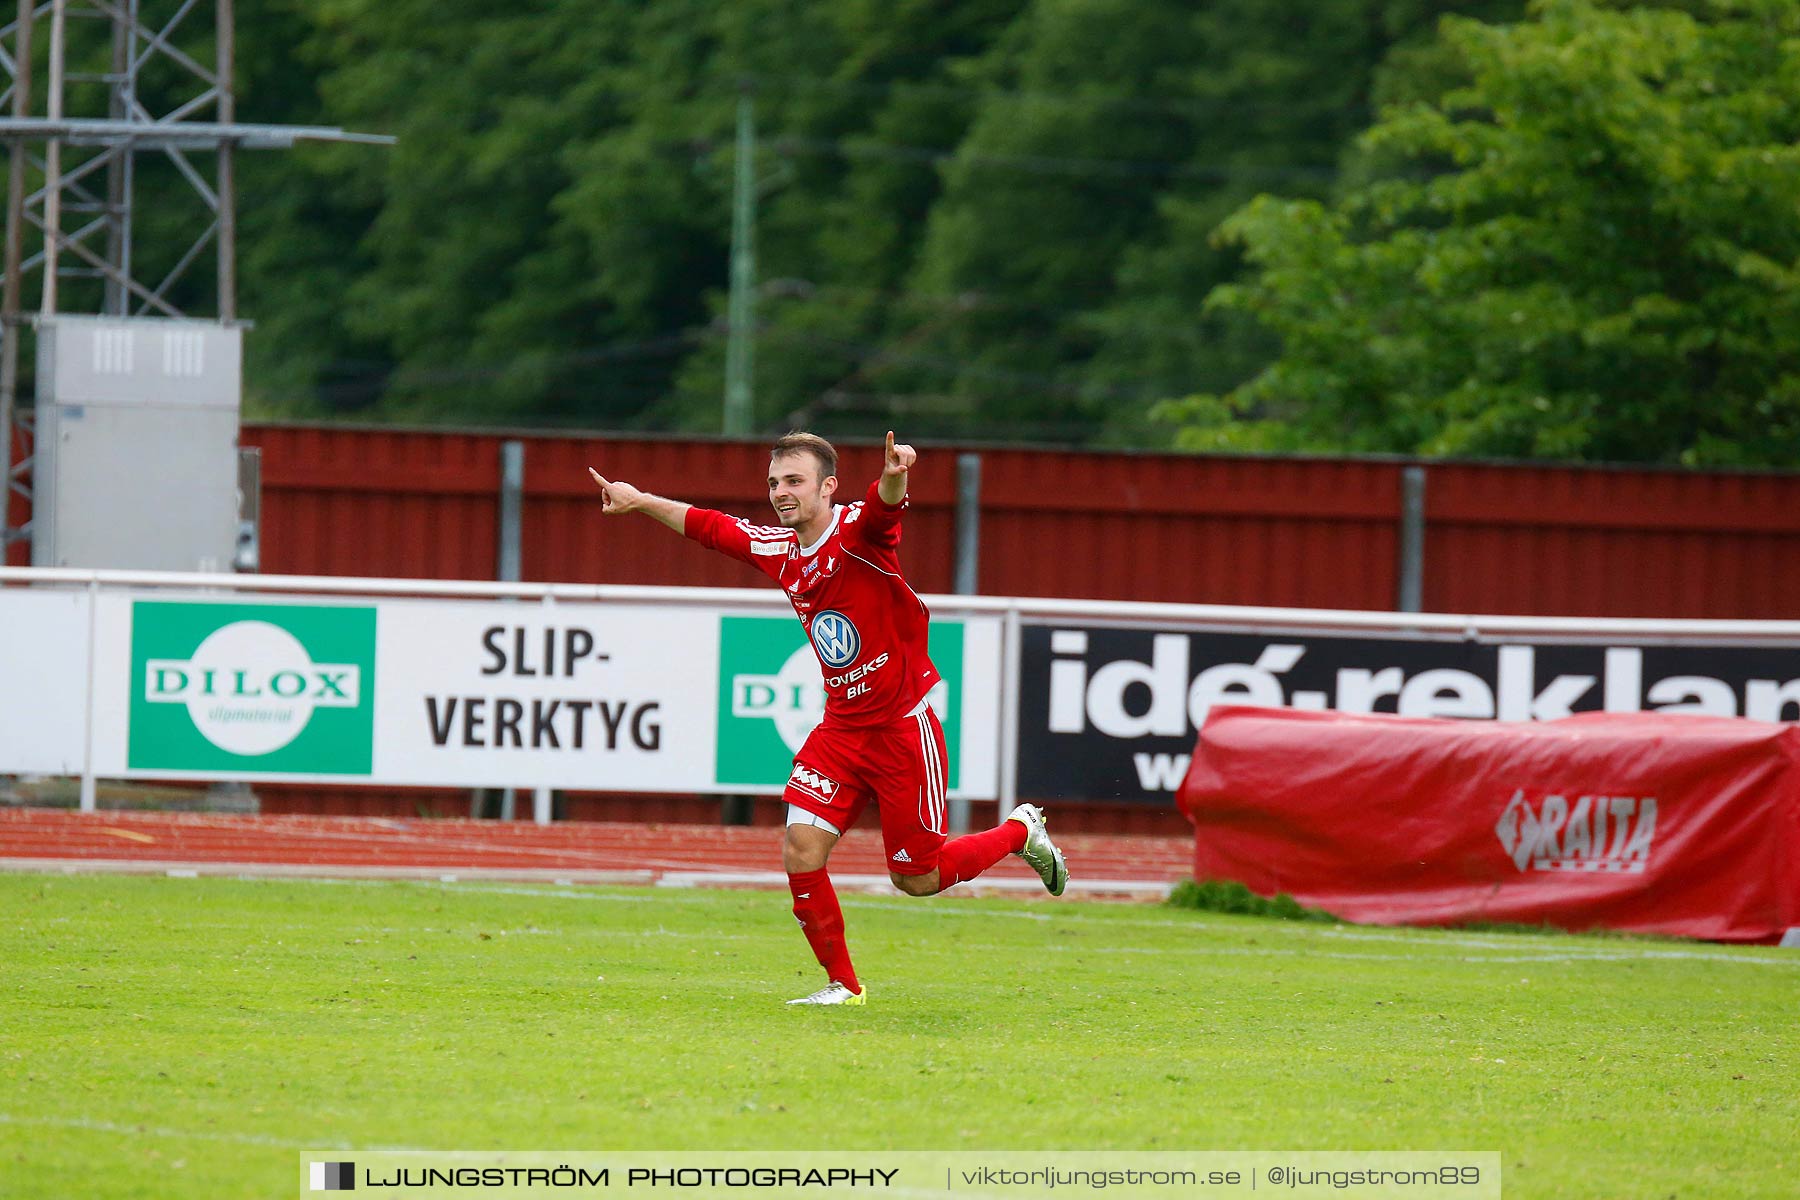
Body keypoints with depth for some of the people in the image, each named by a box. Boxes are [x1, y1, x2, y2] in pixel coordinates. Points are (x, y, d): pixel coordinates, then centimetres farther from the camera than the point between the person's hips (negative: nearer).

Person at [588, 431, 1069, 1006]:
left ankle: (1021, 831, 28)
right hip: (841, 729, 6)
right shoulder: (776, 549, 4)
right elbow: (707, 526, 22)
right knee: (801, 855, -9)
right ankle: (842, 984, 8)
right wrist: (639, 501, 27)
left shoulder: (858, 532, -16)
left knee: (917, 879, 2)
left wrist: (894, 477, -63)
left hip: (903, 727, -6)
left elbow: (885, 505, -41)